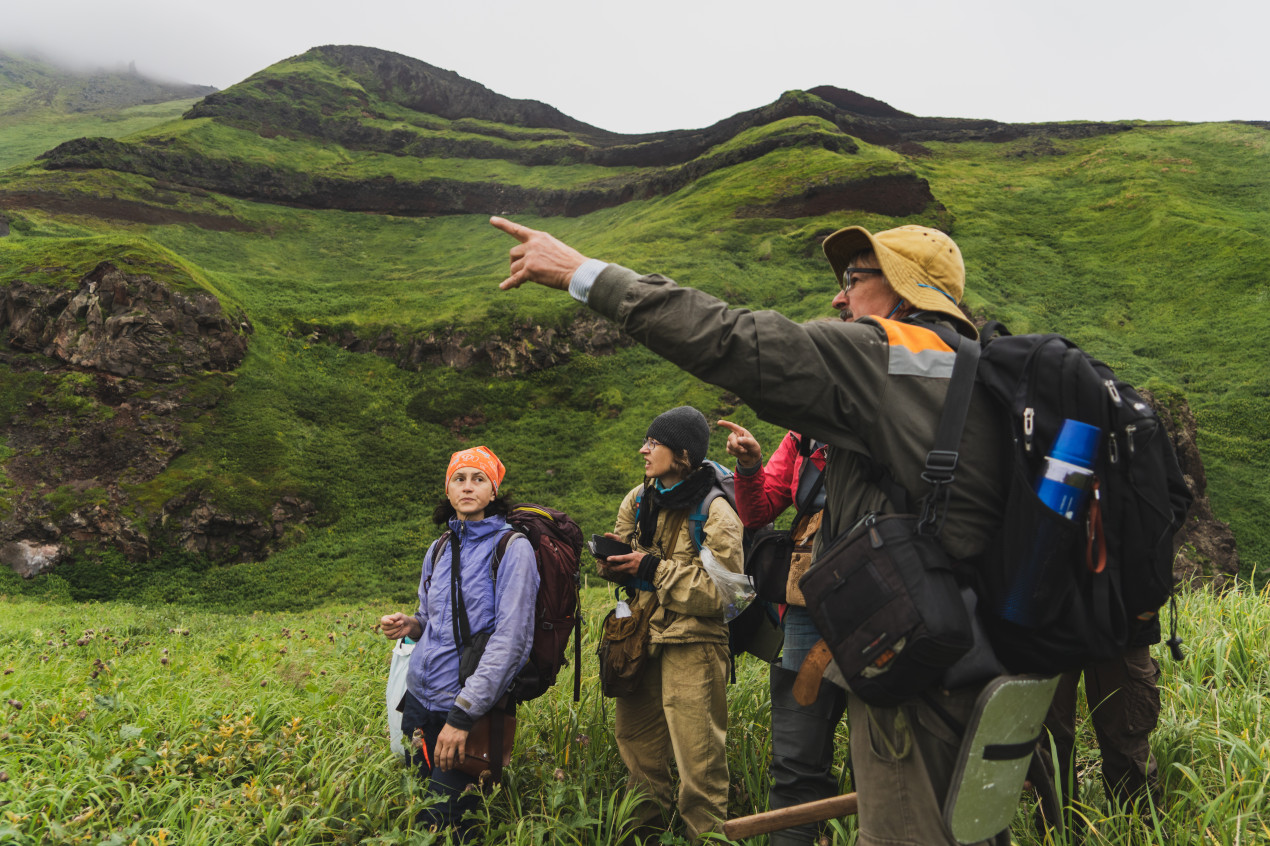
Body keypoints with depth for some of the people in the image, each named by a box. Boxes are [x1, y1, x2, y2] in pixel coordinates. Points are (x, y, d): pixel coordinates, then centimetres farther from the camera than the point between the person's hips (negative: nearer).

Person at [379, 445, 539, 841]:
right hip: (420, 697, 6)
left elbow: (511, 639, -17)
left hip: (471, 705, -6)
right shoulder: (439, 549, 10)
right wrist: (411, 624, -3)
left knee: (439, 823, -1)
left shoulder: (512, 548, -11)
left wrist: (463, 714, -21)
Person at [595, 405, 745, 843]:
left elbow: (720, 591, -19)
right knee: (637, 746, 18)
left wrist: (653, 569, -18)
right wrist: (612, 557, -6)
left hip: (692, 647, -6)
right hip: (642, 641, 7)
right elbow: (625, 559, 18)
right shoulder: (638, 500, 7)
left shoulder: (714, 513, -13)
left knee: (697, 758, 0)